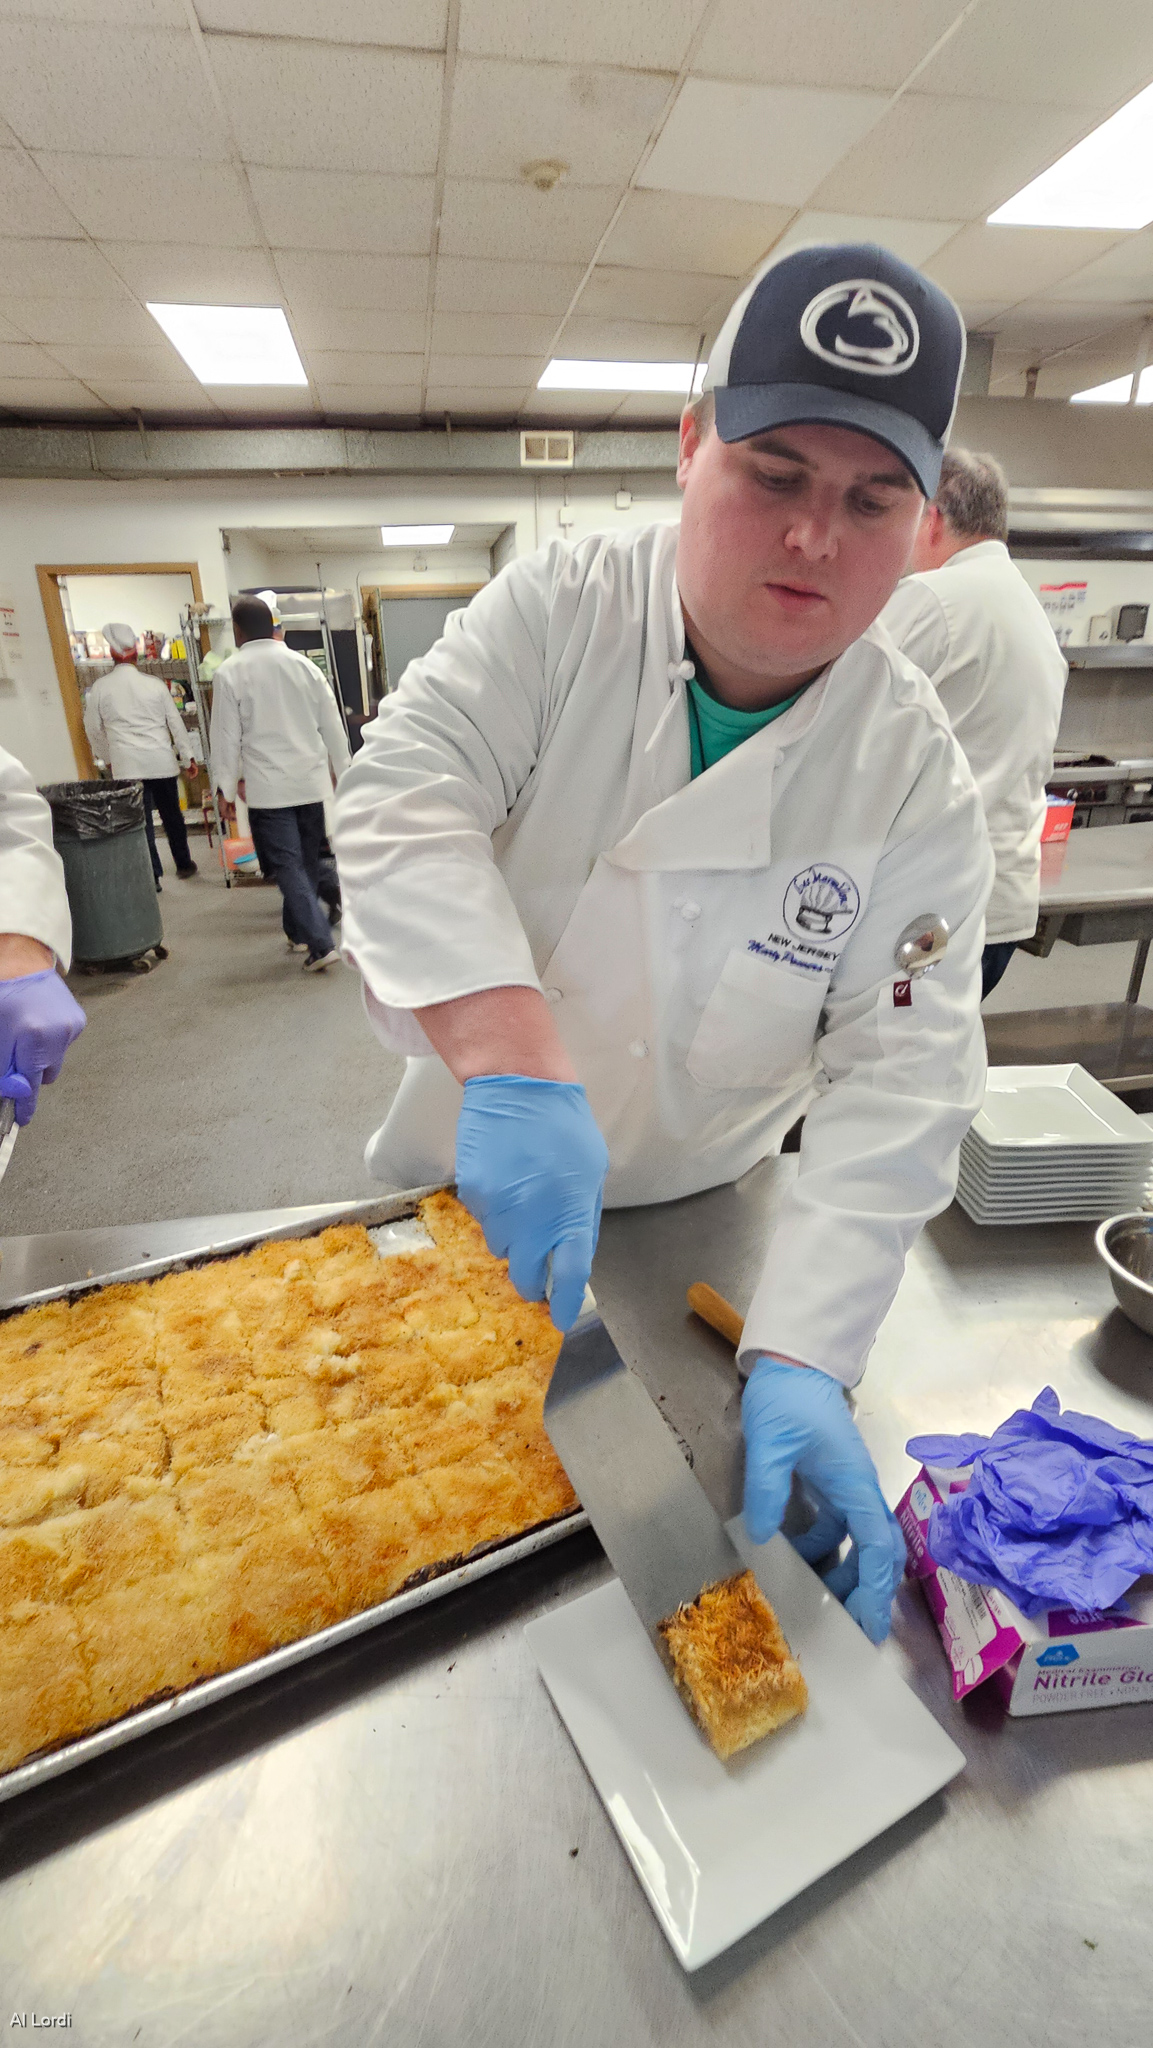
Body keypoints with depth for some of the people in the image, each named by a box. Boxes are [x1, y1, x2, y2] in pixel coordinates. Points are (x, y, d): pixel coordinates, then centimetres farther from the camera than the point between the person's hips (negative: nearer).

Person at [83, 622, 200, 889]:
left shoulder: (100, 687, 0)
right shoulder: (155, 684, -1)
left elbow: (93, 728, 9)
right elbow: (175, 722, 3)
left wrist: (107, 757, 24)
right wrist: (188, 757, 13)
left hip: (126, 764, -1)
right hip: (161, 760, 1)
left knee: (140, 819, 3)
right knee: (171, 814, 14)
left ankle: (152, 876, 3)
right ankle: (184, 865, 26)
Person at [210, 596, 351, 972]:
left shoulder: (229, 673, -7)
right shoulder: (303, 663, 3)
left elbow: (226, 736, -5)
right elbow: (331, 723, 7)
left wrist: (226, 786, 4)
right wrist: (340, 768, 18)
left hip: (267, 788, -4)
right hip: (311, 782, 4)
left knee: (287, 866, -2)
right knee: (307, 862, 16)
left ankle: (321, 944, -11)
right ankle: (297, 930, 29)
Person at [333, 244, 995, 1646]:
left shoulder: (916, 772, -15)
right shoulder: (560, 610, -15)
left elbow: (902, 1076, -19)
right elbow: (405, 803, -26)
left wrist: (803, 1357, -28)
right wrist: (516, 1062, -43)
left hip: (695, 1218, 0)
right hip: (471, 1172, 1)